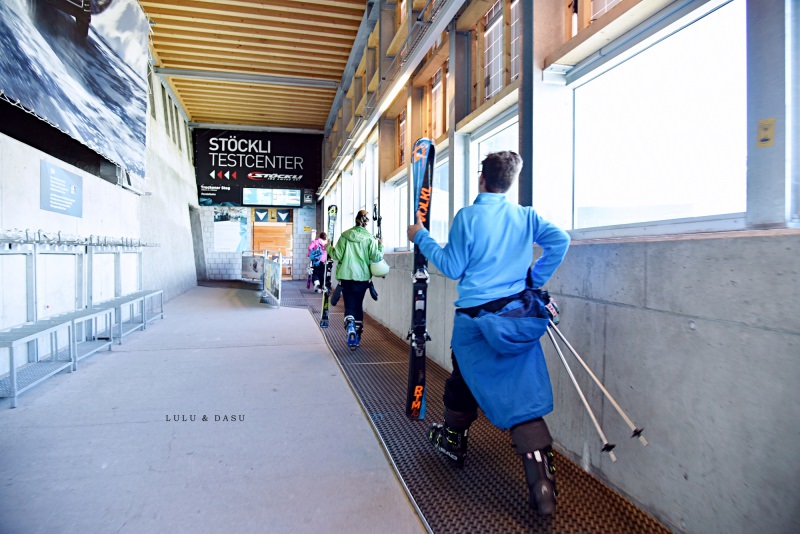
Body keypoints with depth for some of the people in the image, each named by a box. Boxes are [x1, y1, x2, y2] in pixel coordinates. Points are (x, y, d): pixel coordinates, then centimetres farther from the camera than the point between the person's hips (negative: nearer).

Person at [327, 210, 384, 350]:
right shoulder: (370, 238, -6)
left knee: (349, 305, 4)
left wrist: (329, 248, 13)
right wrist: (381, 246, 7)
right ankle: (358, 332, 24)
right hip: (362, 277, 0)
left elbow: (337, 255, -5)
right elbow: (376, 257, -10)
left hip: (346, 276, 0)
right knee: (359, 305, 16)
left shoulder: (345, 236, -4)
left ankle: (350, 326, -22)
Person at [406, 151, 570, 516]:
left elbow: (452, 268, -5)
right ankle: (541, 480, -5)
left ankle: (452, 440, 40)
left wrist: (422, 238, 6)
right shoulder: (525, 216, 6)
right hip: (519, 315, 3)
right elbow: (559, 240, -3)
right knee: (525, 390, 0)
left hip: (475, 318, -2)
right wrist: (535, 279, 7)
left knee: (463, 377, 19)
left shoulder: (467, 216, -6)